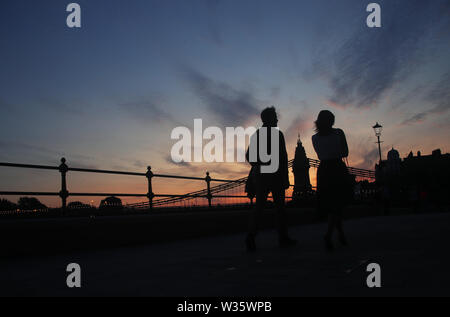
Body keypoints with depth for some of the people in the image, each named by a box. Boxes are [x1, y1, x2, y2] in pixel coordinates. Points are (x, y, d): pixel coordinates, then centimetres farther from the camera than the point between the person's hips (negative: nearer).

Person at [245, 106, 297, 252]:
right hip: (276, 175, -4)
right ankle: (283, 238, 11)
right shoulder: (277, 134, -6)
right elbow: (283, 156, -10)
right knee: (279, 206, 6)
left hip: (260, 175, 4)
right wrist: (285, 177, -8)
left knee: (258, 206, 4)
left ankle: (251, 236, -12)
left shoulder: (256, 134, 9)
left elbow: (249, 156, 11)